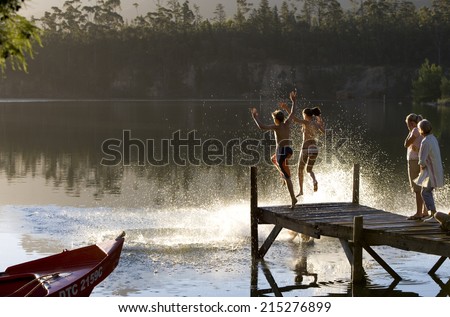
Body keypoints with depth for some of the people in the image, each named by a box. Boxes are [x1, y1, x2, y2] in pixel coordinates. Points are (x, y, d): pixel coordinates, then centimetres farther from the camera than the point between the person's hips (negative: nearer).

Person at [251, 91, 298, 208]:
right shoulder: (286, 124, 4)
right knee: (273, 159, 38)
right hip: (289, 150, 7)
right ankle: (283, 174, 27)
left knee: (287, 177, -4)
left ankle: (293, 198, -6)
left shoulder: (276, 127, -13)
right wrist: (293, 101, 32)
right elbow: (292, 113, 20)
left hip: (281, 152, -7)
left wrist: (255, 117, -12)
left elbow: (262, 127, -23)